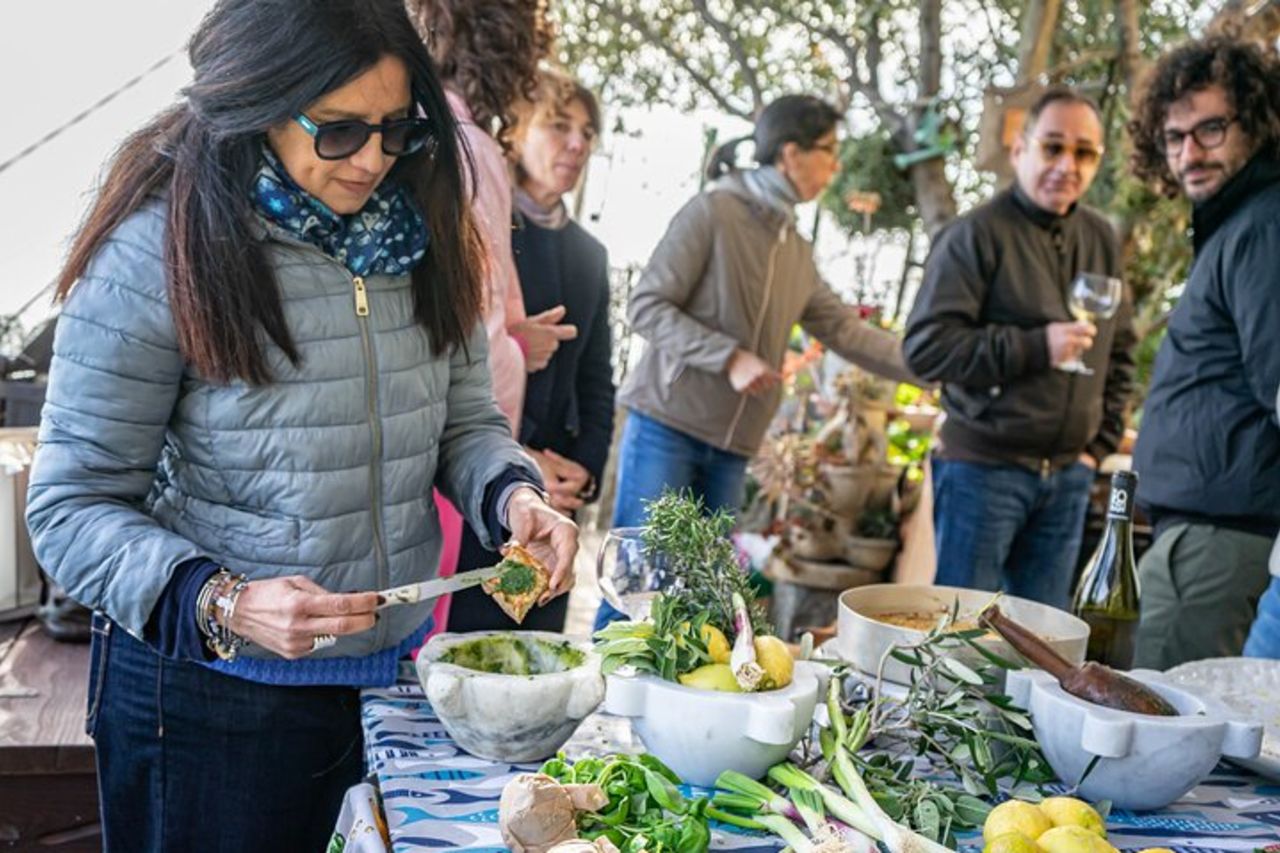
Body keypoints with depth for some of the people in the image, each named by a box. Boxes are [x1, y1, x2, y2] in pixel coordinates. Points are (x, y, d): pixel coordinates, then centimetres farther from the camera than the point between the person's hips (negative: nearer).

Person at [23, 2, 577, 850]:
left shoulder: (424, 235, -1)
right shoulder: (157, 253, -17)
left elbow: (467, 420, 8)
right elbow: (73, 509, -14)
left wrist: (512, 495, -14)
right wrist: (217, 604, -29)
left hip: (398, 669, 5)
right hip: (214, 698, -5)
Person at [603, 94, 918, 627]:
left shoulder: (797, 249, 14)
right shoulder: (713, 212, -7)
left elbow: (847, 331, 16)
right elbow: (646, 307, -12)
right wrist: (729, 357, -20)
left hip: (731, 447, 7)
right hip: (668, 425, -7)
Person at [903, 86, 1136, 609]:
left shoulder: (1101, 240, 12)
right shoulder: (977, 234, -9)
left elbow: (1119, 351, 21)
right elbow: (924, 347, -17)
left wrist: (1102, 440, 12)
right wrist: (1036, 346, -22)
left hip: (1068, 474, 6)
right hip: (983, 467, -6)